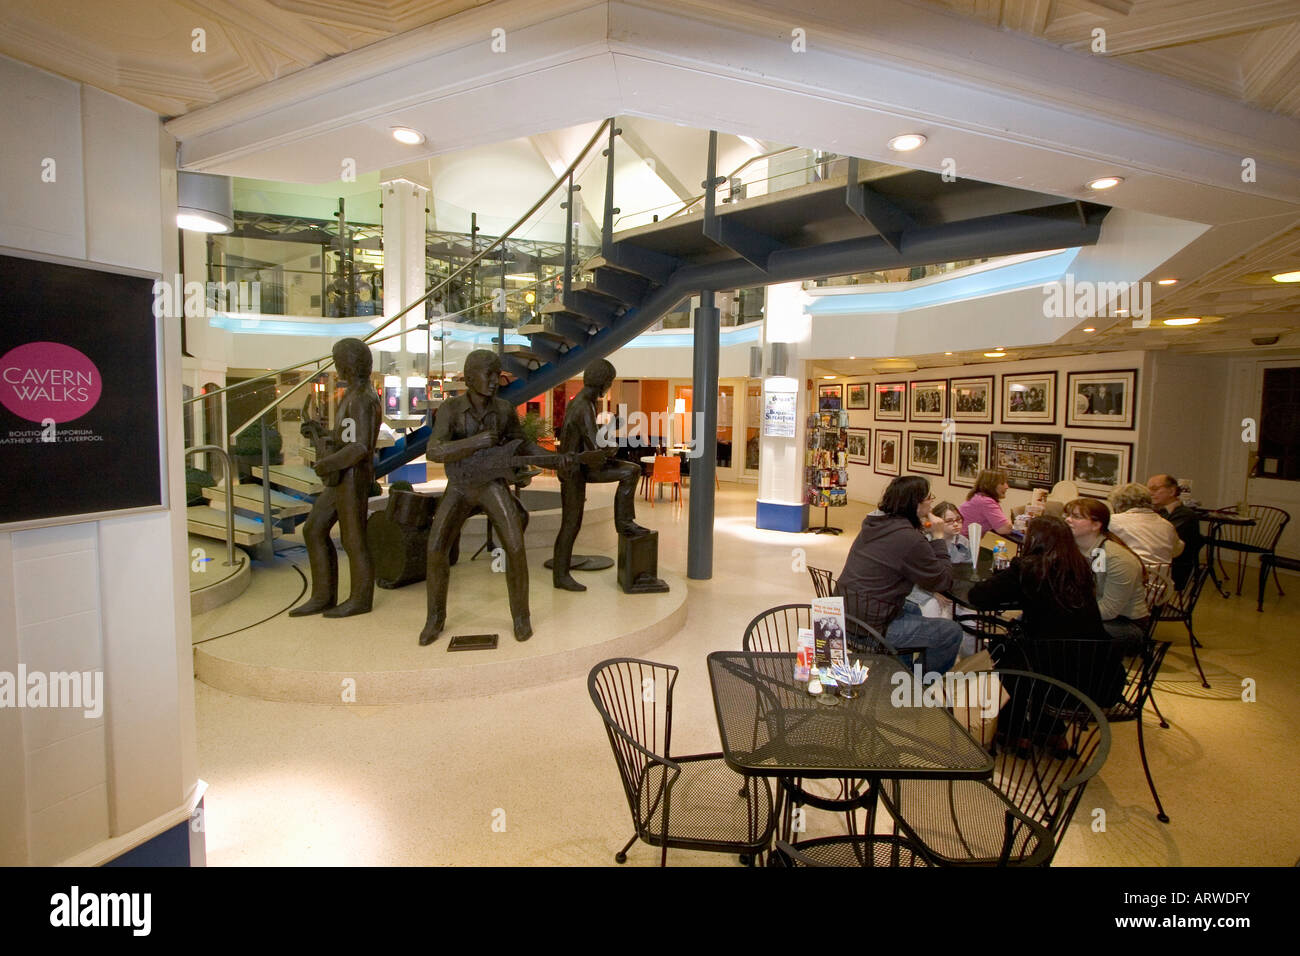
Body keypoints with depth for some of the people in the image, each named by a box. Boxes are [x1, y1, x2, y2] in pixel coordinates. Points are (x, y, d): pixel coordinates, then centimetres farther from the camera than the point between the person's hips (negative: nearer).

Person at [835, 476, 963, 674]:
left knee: (913, 611, 34)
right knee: (952, 631, 2)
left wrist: (931, 538, 9)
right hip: (869, 629, -10)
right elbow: (942, 581, -10)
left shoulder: (874, 524, 5)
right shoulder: (907, 538, -22)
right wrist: (939, 538, -2)